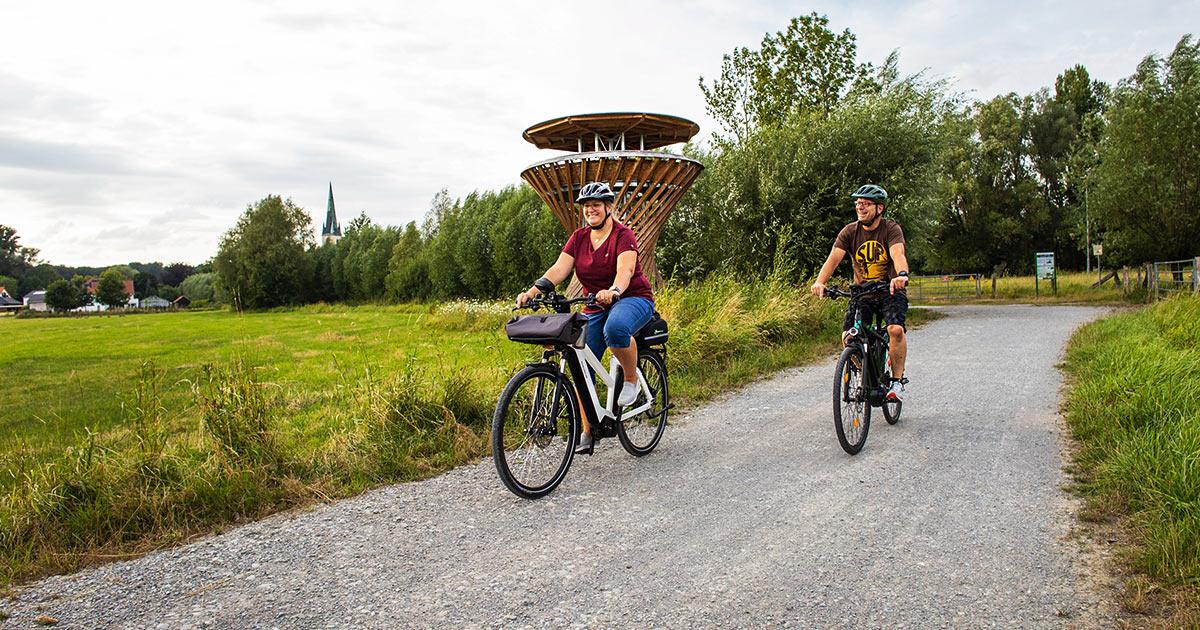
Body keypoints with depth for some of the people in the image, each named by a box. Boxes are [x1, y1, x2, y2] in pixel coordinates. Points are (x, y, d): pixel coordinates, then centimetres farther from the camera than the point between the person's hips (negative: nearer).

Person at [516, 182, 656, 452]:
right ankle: (588, 431, 8)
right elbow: (559, 268, -10)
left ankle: (631, 378, -12)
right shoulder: (579, 237, 3)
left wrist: (613, 291, -52)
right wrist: (532, 291, -26)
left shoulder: (623, 235, -12)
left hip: (633, 299, -5)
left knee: (615, 328, -40)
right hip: (595, 306, 5)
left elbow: (625, 269, -30)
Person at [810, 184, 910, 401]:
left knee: (896, 329, -28)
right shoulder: (849, 232, -4)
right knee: (848, 337, -15)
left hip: (890, 290, -2)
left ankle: (897, 380, -7)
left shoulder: (891, 229, -11)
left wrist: (902, 275, -53)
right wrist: (819, 282, -37)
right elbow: (833, 258, -18)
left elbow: (898, 254, -30)